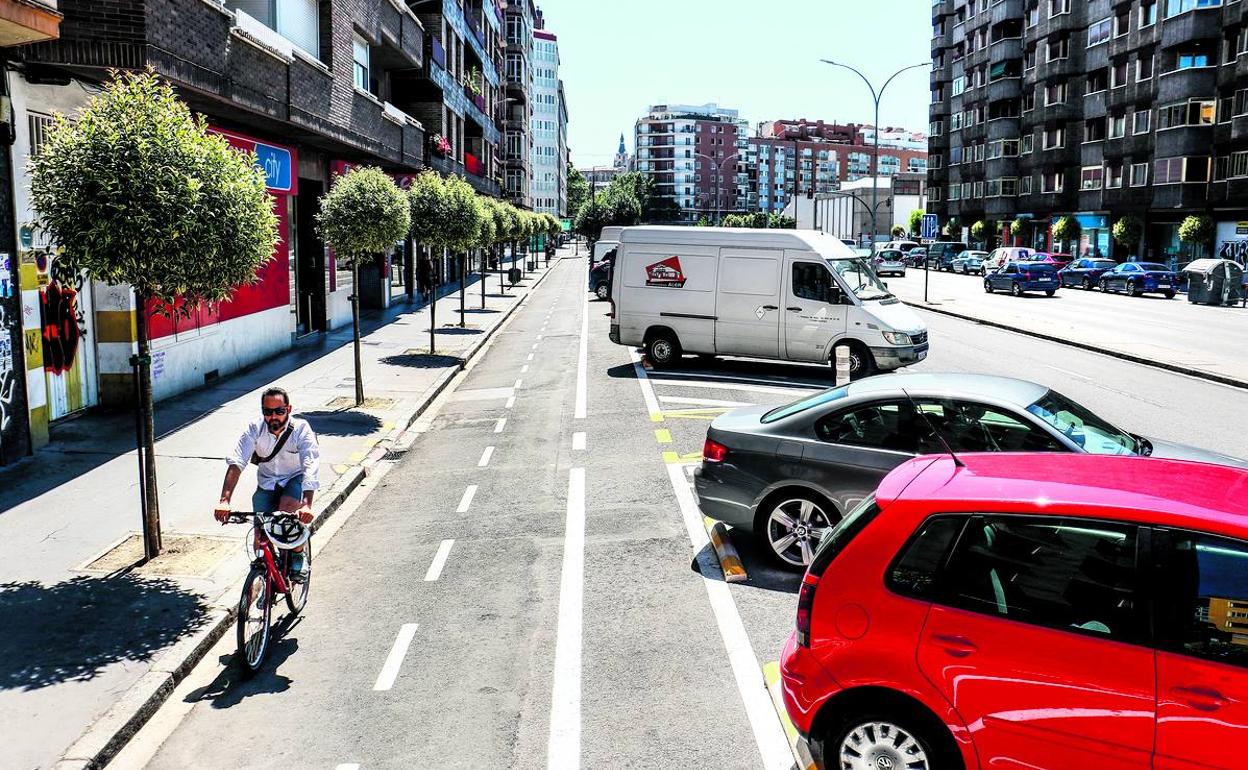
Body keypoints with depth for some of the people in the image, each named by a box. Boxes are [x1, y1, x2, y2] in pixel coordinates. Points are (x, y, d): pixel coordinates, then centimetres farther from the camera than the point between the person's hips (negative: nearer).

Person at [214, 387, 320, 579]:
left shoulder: (301, 429, -25)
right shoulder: (254, 429, -19)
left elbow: (311, 467, -37)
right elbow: (235, 463, -29)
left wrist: (306, 505, -52)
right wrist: (224, 501, -43)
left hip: (294, 479, -2)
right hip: (266, 482, 2)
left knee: (288, 510, -31)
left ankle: (298, 556, -6)